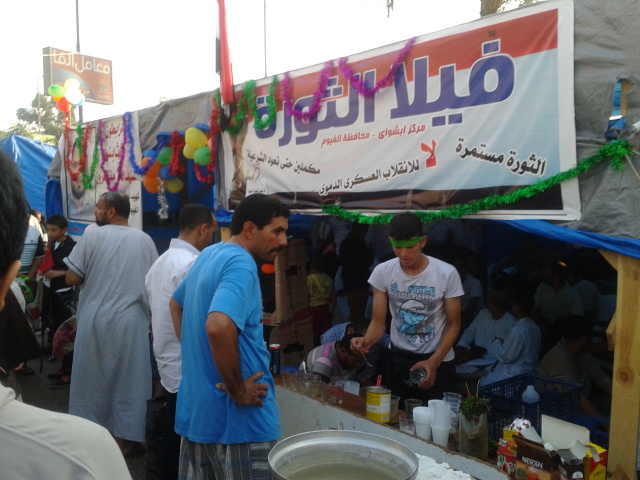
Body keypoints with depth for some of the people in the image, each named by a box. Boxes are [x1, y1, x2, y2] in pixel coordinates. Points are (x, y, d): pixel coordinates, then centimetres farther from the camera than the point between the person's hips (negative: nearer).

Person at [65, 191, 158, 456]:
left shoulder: (92, 236, -7)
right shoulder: (144, 239, 1)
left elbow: (72, 278, -6)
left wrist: (94, 275, 12)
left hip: (94, 319, -1)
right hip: (130, 320, 1)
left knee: (92, 375, 12)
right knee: (128, 377, 9)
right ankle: (126, 437, 16)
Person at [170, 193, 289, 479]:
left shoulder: (208, 255, 10)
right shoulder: (241, 265, -20)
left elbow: (176, 304, 24)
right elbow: (218, 327, -36)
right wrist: (238, 390, -23)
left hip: (196, 408, 9)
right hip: (236, 417, -9)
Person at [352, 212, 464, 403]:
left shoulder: (447, 273, -17)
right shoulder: (382, 272, -11)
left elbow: (453, 324, -8)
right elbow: (378, 321, -5)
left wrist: (433, 362, -18)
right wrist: (367, 340, -27)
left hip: (438, 361, -1)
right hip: (398, 359, 2)